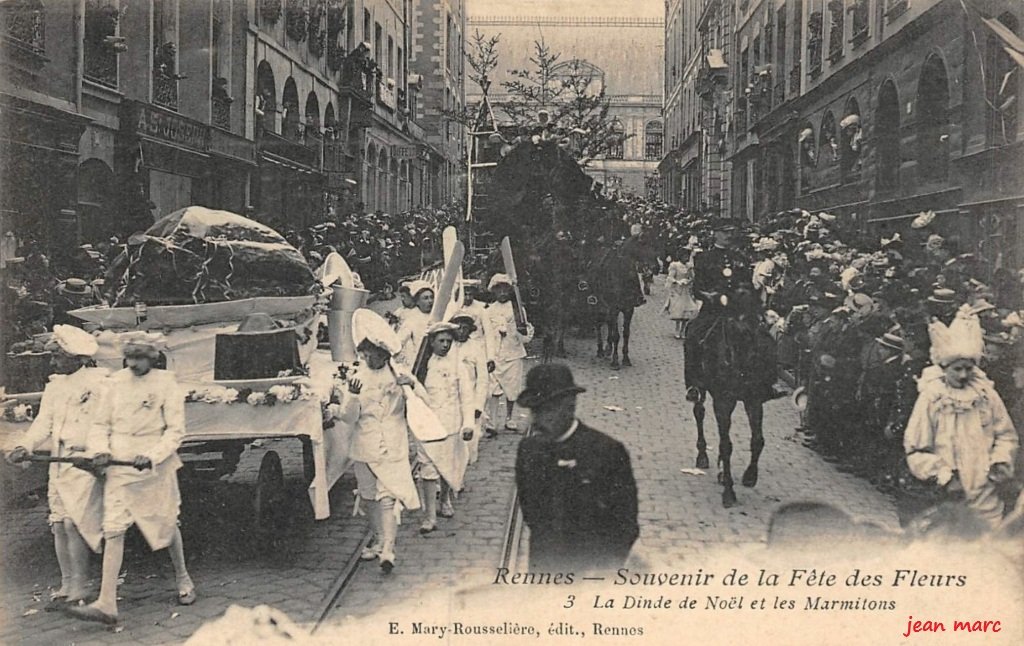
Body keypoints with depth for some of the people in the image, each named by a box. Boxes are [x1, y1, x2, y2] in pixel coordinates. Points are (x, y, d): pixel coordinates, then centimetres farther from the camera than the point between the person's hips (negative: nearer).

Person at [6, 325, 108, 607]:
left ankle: (80, 588, -4)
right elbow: (44, 422, 8)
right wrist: (26, 446, -8)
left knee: (74, 523, -11)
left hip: (84, 460, -7)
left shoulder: (100, 381, -6)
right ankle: (67, 585, 17)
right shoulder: (54, 386, 16)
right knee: (59, 525, 7)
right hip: (58, 462, 7)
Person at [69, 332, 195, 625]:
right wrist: (101, 450, -8)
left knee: (166, 525, 13)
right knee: (113, 530, -8)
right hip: (118, 467, 2)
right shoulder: (116, 382, 4)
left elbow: (175, 429, -7)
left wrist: (152, 456, -20)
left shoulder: (166, 383, -5)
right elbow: (101, 423, 10)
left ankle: (183, 579, 37)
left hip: (155, 468, -2)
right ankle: (107, 603, -12)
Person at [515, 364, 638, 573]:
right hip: (542, 565, 3)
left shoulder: (607, 450, -13)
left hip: (593, 568, -3)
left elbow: (626, 525, -8)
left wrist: (601, 569, -12)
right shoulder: (529, 448, 0)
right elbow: (530, 514, 9)